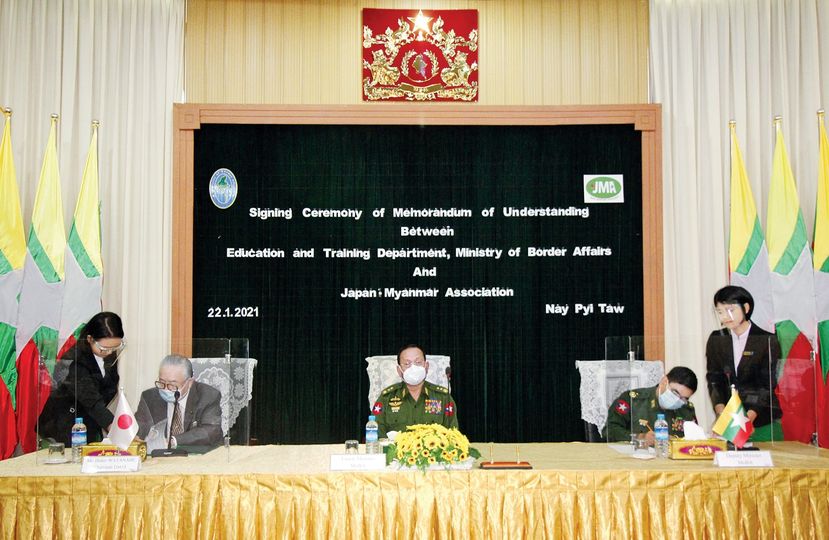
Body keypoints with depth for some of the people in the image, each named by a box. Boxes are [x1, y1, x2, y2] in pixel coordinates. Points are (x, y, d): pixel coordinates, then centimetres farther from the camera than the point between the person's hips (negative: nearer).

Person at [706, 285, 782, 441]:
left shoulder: (767, 341, -4)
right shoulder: (716, 339, 7)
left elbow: (767, 385, -10)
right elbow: (714, 380, 2)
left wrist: (749, 416, -24)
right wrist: (720, 409, -16)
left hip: (763, 423, -2)